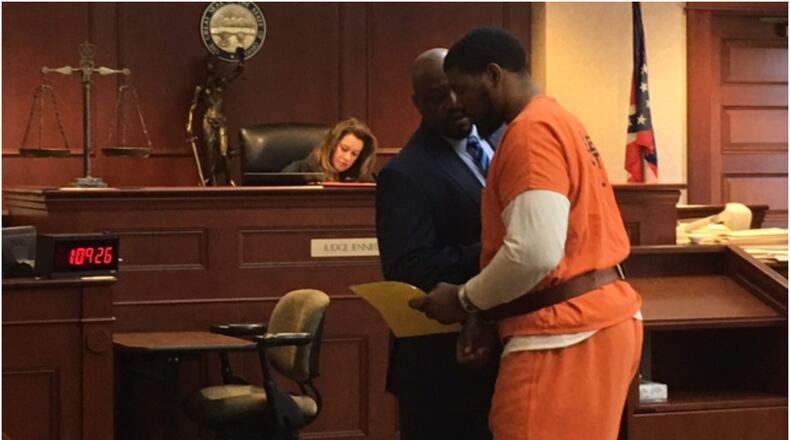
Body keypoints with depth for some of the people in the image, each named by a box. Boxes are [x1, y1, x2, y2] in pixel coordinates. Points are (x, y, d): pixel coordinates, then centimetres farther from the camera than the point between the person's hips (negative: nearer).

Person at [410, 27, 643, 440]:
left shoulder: (531, 132, -14)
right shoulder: (556, 122, 19)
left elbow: (535, 252, -23)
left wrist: (465, 300, -9)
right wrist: (487, 314, 9)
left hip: (566, 335, -10)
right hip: (597, 319, 10)